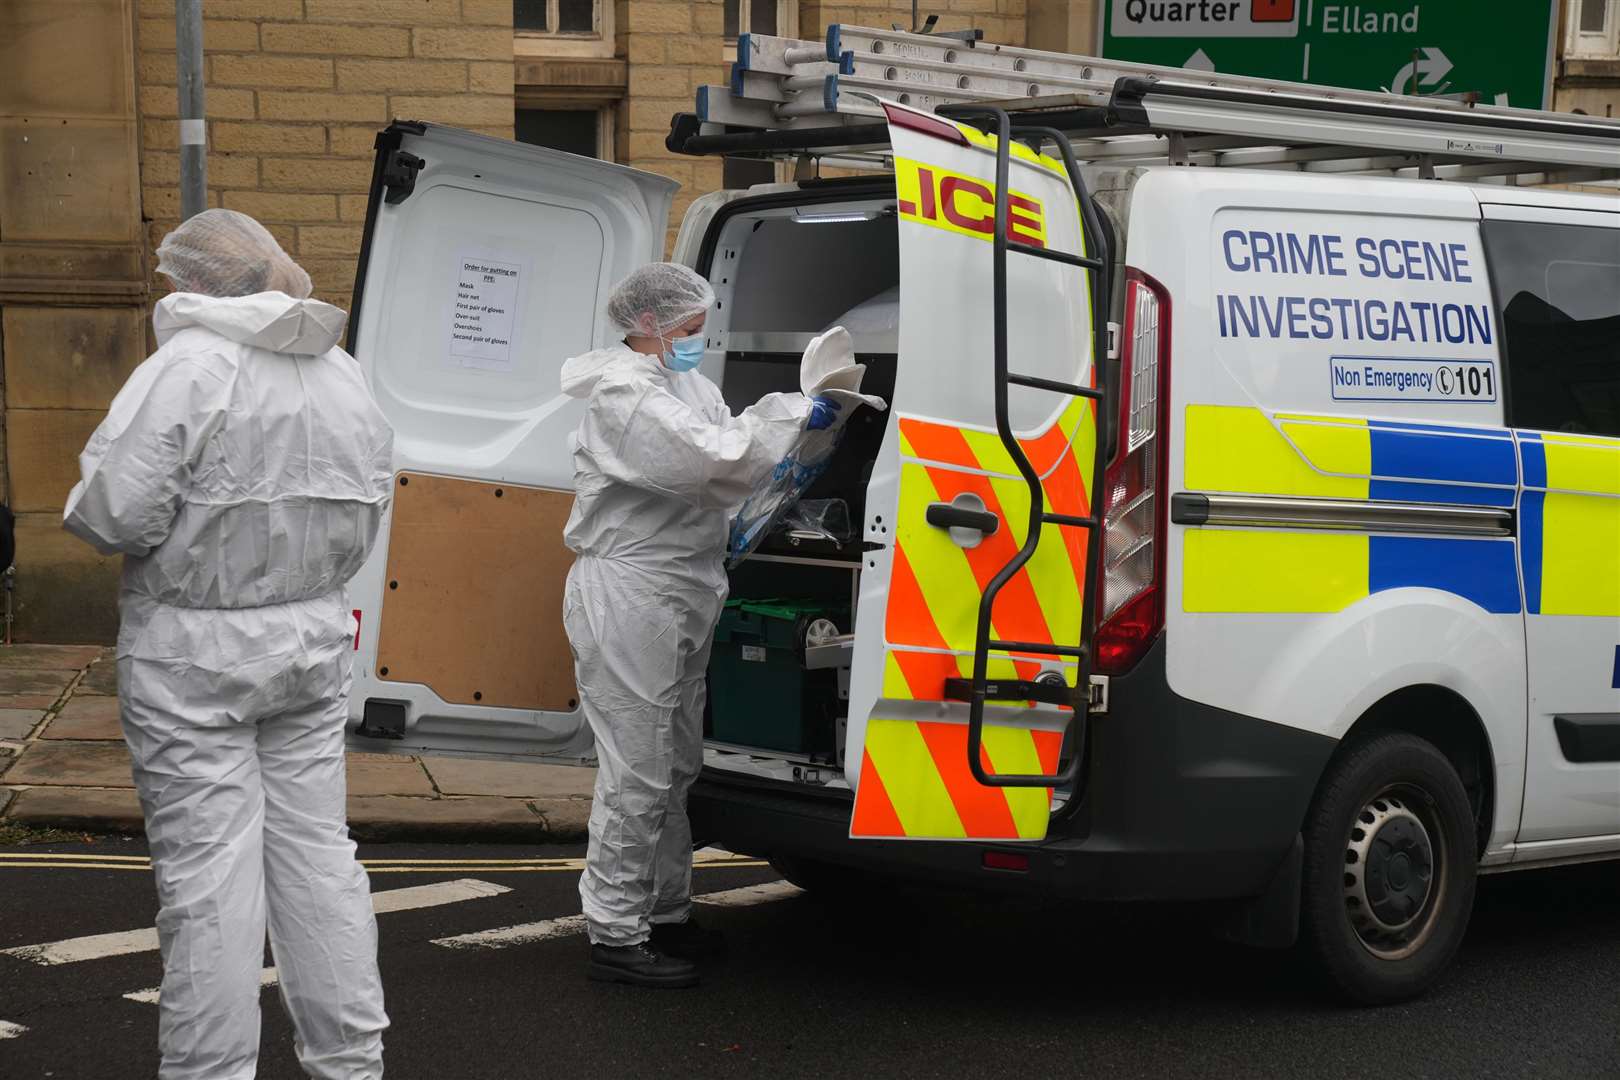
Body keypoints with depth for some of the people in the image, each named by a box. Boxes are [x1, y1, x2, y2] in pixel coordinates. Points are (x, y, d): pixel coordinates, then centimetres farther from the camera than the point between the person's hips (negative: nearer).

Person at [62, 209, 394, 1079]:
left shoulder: (190, 366, -16)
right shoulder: (345, 377, 8)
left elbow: (116, 514, -20)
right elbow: (364, 524, 13)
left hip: (192, 653, -7)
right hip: (312, 639, 7)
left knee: (207, 873, 0)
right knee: (316, 851, 14)